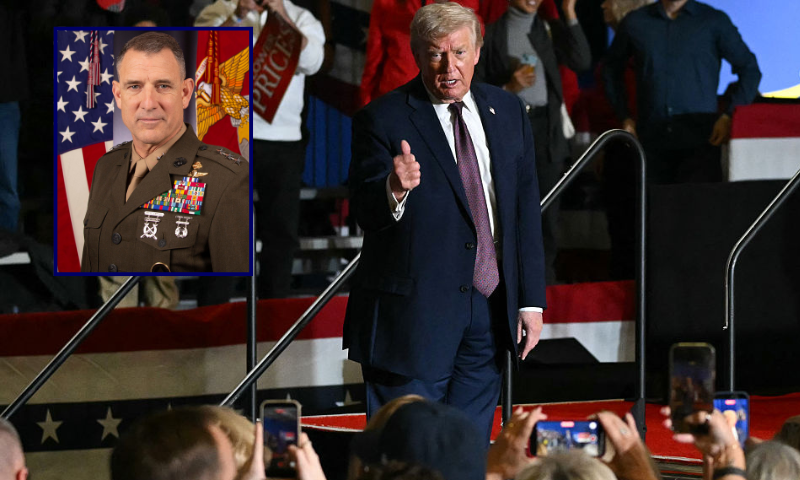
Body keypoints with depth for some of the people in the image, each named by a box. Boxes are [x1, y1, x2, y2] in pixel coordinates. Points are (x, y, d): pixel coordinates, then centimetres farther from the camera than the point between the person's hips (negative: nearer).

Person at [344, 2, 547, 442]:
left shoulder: (507, 112, 10)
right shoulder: (382, 120, -7)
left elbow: (525, 209, 12)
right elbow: (364, 214, -14)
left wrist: (531, 301, 9)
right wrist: (395, 191, -37)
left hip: (489, 307, 5)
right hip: (414, 313, -5)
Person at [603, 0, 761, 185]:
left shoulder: (715, 21, 6)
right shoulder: (635, 22, 12)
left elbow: (750, 70, 9)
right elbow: (612, 70, 26)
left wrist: (729, 117, -3)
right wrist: (624, 117, 14)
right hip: (650, 138, 3)